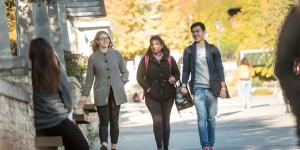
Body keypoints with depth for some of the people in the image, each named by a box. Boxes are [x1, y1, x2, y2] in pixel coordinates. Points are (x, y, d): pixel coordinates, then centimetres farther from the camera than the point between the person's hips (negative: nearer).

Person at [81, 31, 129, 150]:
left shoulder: (116, 54, 6)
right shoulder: (93, 57, 1)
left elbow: (124, 72, 16)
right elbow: (89, 78, 6)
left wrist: (121, 83, 2)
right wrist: (85, 94, 5)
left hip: (116, 93, 2)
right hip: (101, 94, -2)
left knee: (114, 121, 6)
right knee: (104, 121, -11)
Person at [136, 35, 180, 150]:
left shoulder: (169, 59, 6)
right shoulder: (145, 59, 2)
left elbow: (177, 73, 14)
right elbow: (140, 77, 3)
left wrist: (174, 78, -9)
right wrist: (147, 89, -8)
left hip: (168, 94, 2)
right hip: (152, 96, -2)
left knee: (166, 121, 7)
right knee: (157, 120, -14)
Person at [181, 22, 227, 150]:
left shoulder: (212, 49, 5)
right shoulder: (189, 50, 6)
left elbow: (219, 68, 4)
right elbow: (186, 70, 7)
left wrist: (223, 87, -3)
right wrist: (183, 86, -5)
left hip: (212, 88, 1)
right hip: (198, 88, -1)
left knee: (211, 118, 5)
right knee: (202, 118, -11)